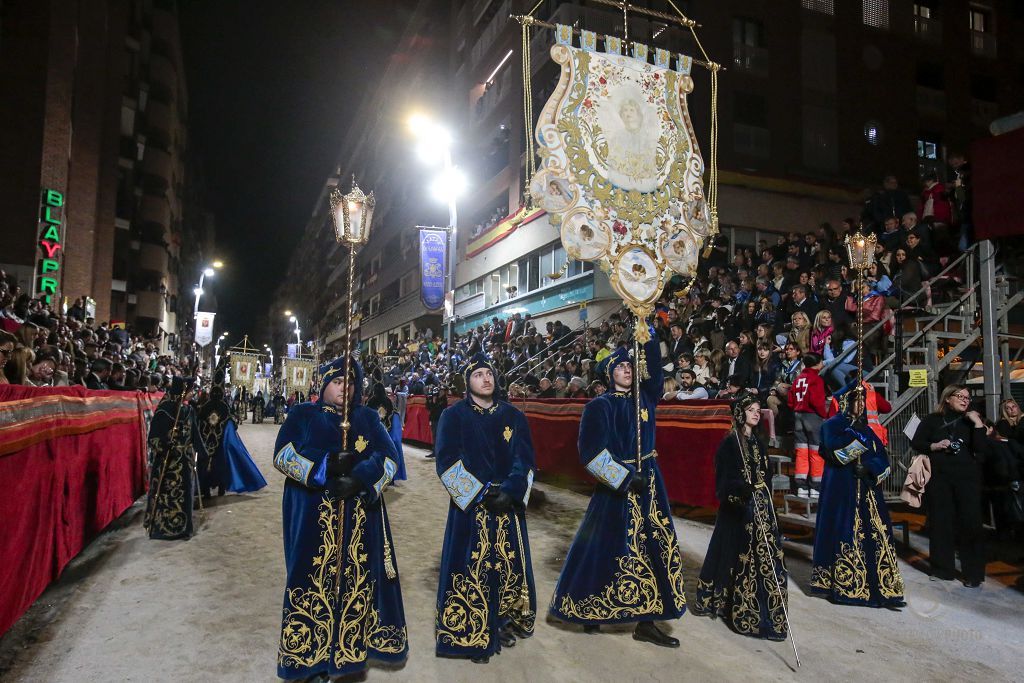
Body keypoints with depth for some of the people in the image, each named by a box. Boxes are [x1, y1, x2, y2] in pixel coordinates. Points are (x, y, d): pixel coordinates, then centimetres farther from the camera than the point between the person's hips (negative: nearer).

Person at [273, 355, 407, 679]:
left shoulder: (368, 418, 12)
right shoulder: (302, 414, 7)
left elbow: (389, 457, -1)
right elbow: (283, 453, -7)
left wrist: (360, 478, -19)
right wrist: (325, 465, -21)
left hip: (360, 515, 2)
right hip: (313, 514, -2)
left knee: (358, 575, 4)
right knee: (315, 575, 0)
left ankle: (352, 644, 20)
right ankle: (310, 649, 16)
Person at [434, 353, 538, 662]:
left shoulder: (514, 416, 7)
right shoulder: (453, 416, 0)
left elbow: (525, 459, 2)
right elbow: (448, 461, -7)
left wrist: (509, 491, -15)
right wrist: (481, 493, -14)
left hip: (508, 506, 3)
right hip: (470, 506, -2)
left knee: (509, 565, 6)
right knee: (472, 567, -1)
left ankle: (505, 625, 24)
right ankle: (471, 632, 13)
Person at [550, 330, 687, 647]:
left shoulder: (644, 398, 9)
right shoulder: (599, 406, -7)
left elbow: (653, 365, -4)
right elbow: (591, 452, -15)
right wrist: (625, 479, -18)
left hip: (649, 485, 6)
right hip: (616, 488, -5)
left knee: (655, 549, 5)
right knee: (608, 548, 2)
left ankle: (646, 621, 14)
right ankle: (588, 608, 23)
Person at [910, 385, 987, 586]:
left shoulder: (971, 421, 7)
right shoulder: (932, 419, 5)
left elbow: (980, 449, -6)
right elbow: (916, 442, 6)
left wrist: (978, 424, -12)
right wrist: (933, 446, -11)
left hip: (967, 477, 0)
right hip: (939, 477, 0)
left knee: (970, 522, -3)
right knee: (941, 521, 4)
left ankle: (973, 572, 7)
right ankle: (943, 568, 15)